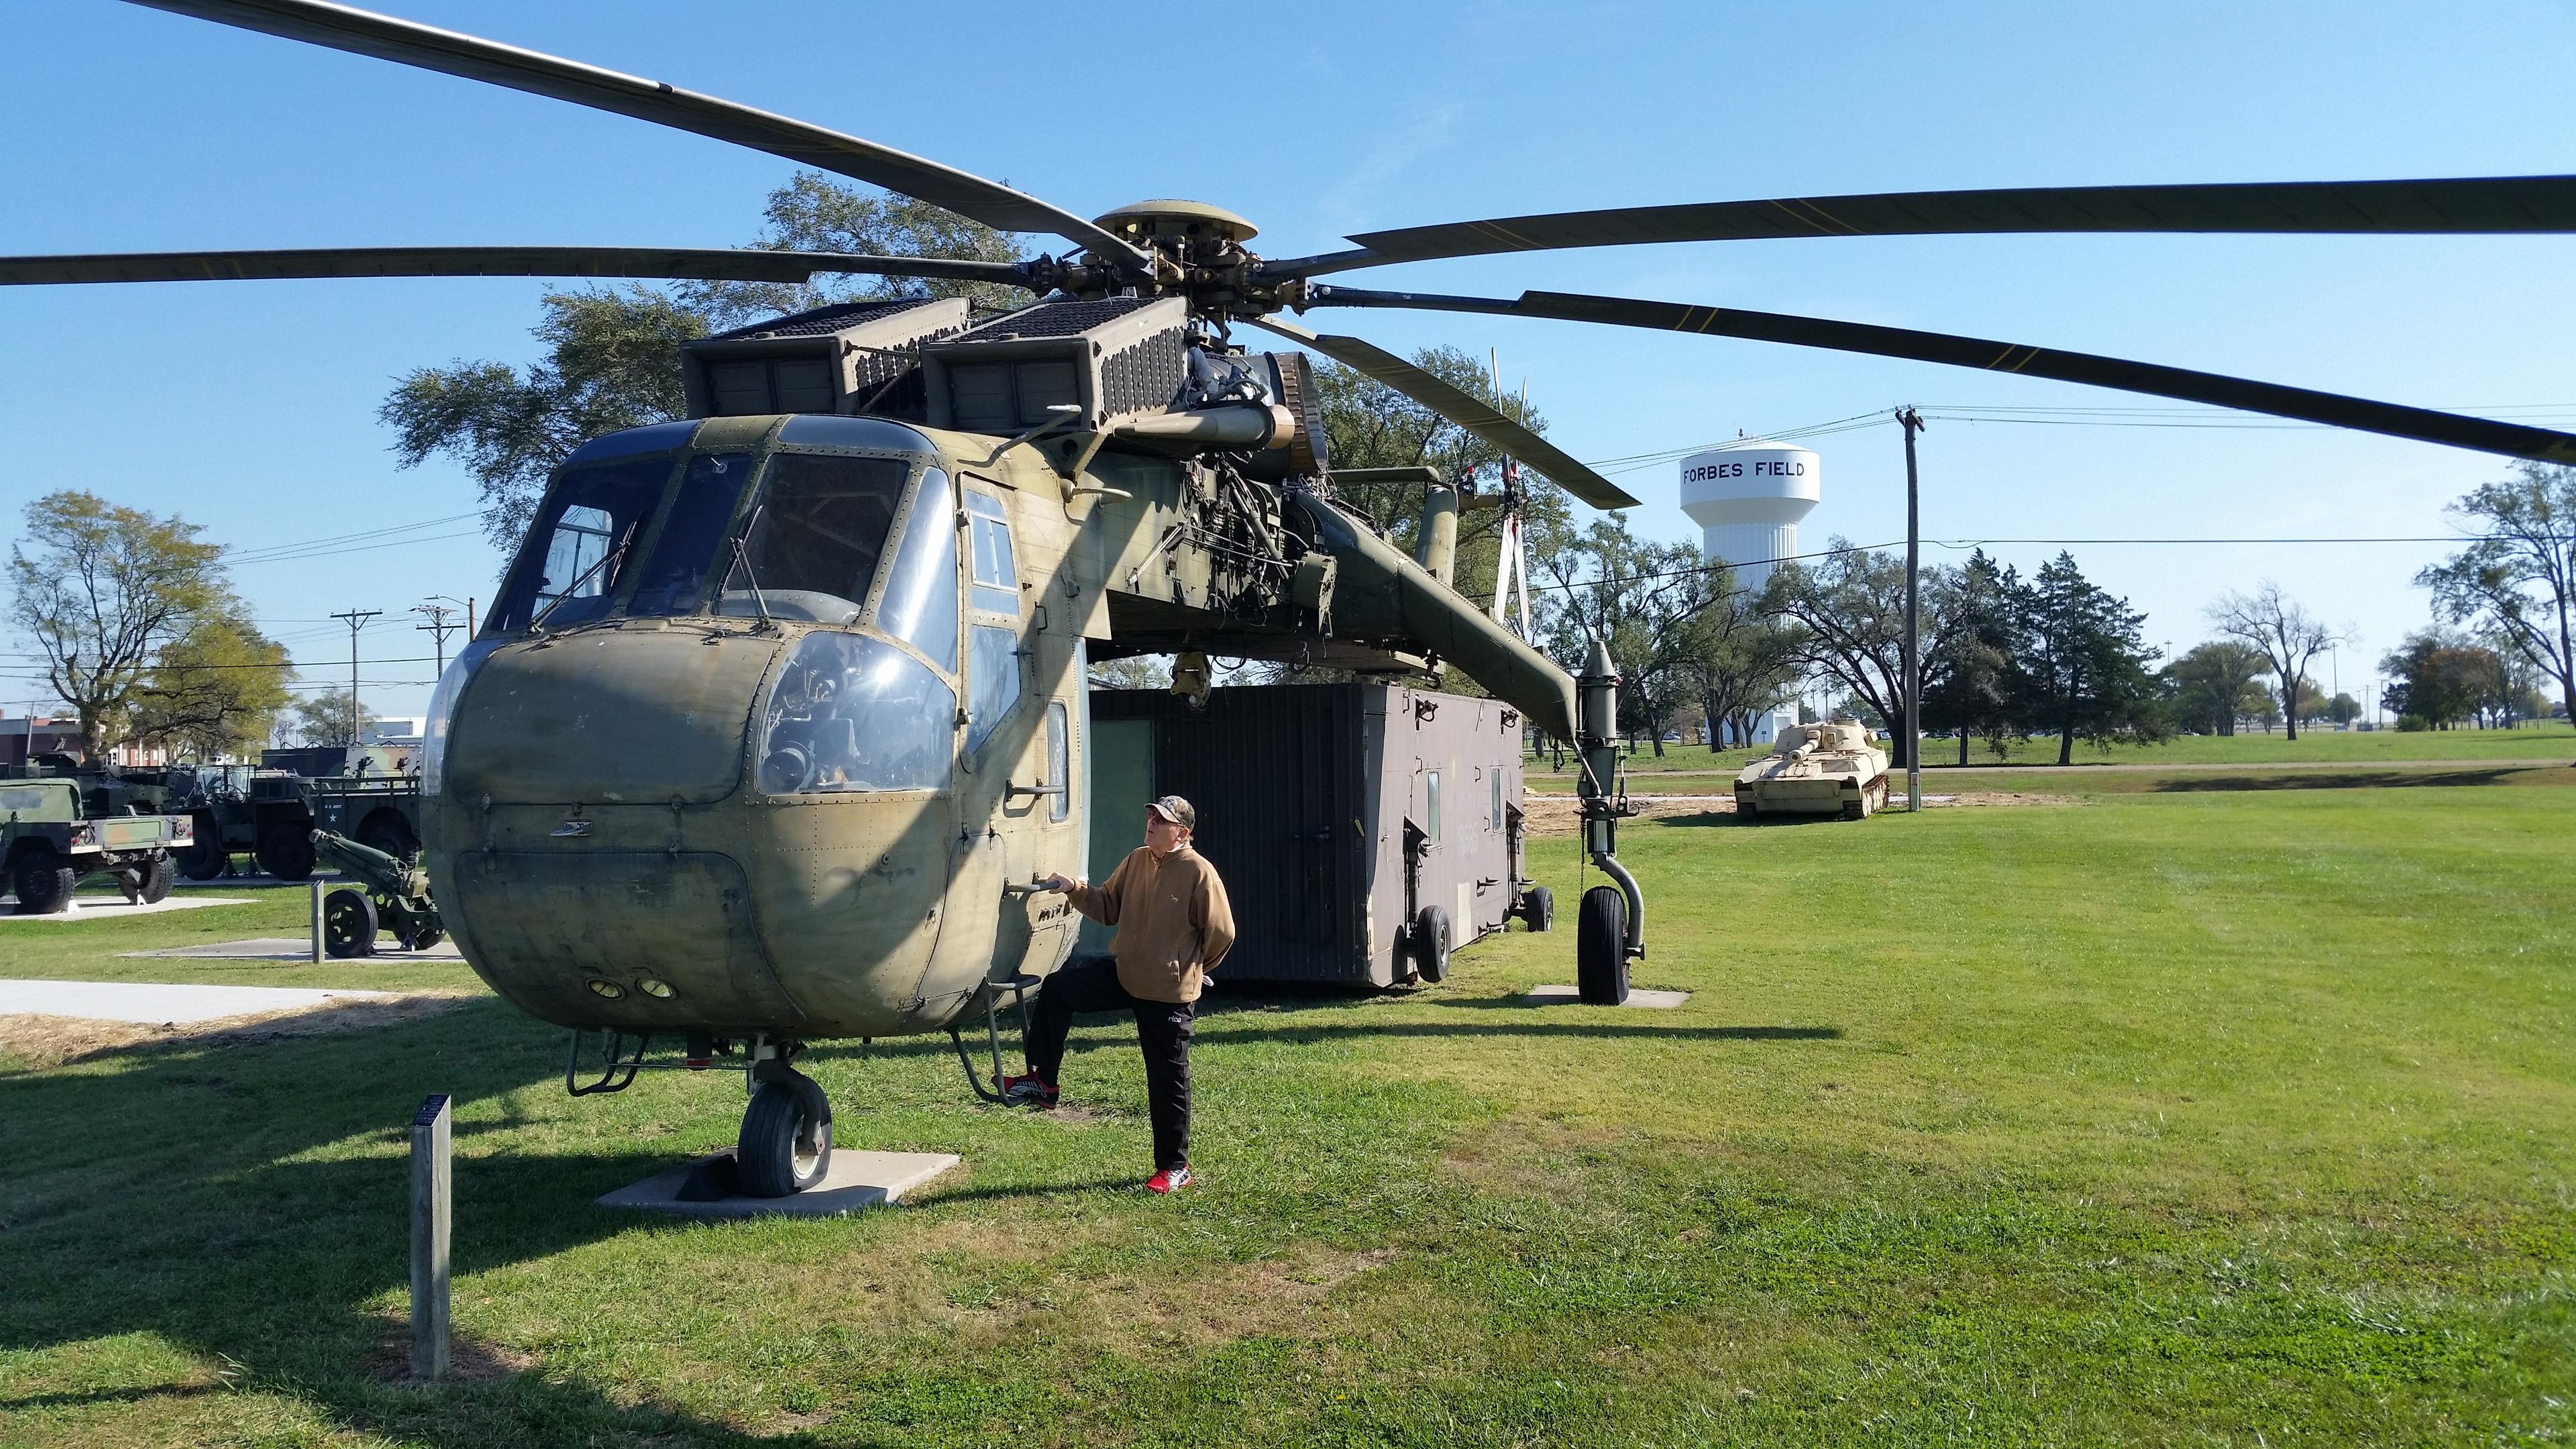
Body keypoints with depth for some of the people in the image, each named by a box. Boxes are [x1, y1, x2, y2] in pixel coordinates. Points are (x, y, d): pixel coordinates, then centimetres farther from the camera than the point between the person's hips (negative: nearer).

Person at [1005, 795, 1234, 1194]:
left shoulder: (1199, 872, -16)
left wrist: (1194, 968, 4)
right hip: (1123, 974, 7)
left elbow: (1222, 932, -11)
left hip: (1169, 991, -6)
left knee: (1168, 1079, 2)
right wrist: (1075, 890, -5)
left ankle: (1175, 1167, 16)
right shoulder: (1136, 861, 5)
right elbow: (1108, 907, 12)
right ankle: (1043, 1082, 10)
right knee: (1058, 987, -1)